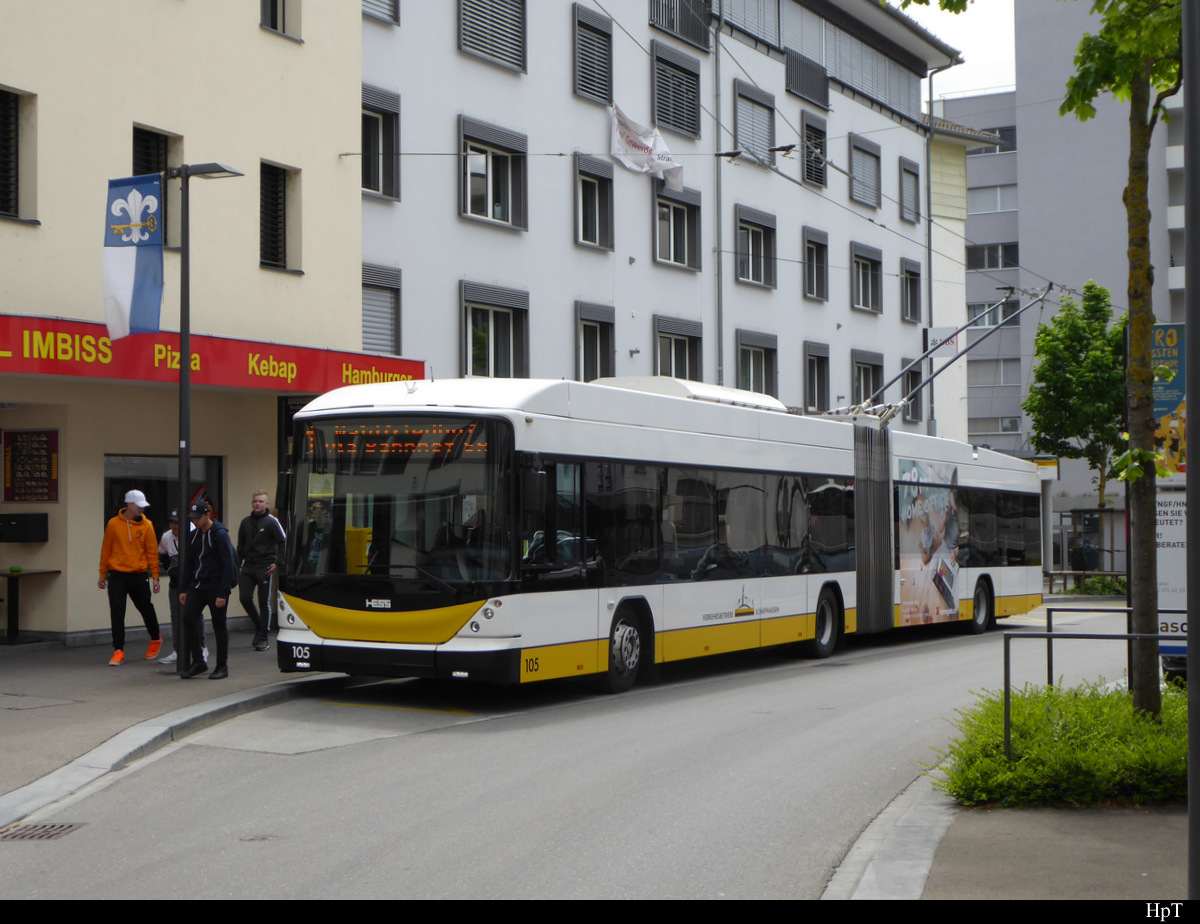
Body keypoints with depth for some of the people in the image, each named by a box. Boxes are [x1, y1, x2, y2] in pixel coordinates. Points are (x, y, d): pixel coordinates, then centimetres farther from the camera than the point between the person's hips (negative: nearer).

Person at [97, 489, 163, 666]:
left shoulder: (146, 525, 0)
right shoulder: (113, 524, 0)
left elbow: (152, 552, 2)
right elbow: (106, 550, 6)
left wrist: (155, 576, -1)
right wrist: (103, 575, 8)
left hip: (139, 575, 0)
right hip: (117, 575, 0)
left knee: (146, 609, 13)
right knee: (117, 613, -3)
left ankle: (155, 639, 37)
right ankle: (118, 651, 2)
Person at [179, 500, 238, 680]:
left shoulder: (220, 535, -11)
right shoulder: (194, 535, 10)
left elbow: (228, 565, -13)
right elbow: (189, 563, 18)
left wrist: (222, 594, -17)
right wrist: (183, 589, 11)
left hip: (215, 589, -6)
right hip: (196, 586, 6)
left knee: (219, 626, 1)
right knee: (188, 619, -5)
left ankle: (222, 667, 11)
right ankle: (198, 662, 6)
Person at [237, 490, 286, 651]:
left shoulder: (271, 521, -3)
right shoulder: (246, 522, 13)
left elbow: (283, 543, -4)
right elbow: (241, 546, 19)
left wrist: (277, 563, -12)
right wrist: (237, 564, 10)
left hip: (265, 568, -5)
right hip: (248, 567, 5)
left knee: (264, 602, 0)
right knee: (245, 598, -3)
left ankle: (263, 638, 6)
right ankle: (258, 626, 22)